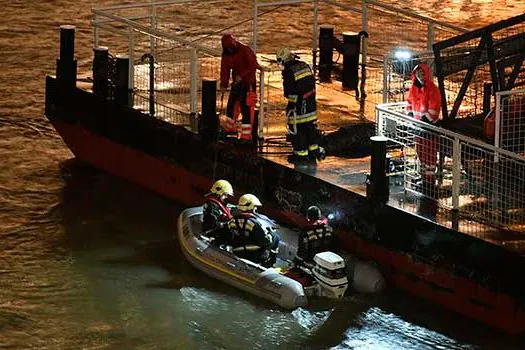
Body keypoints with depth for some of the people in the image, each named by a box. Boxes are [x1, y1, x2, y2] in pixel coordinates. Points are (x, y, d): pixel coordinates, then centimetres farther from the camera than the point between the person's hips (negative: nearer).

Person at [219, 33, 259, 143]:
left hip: (248, 83, -7)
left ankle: (246, 136, -9)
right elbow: (225, 70, 10)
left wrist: (242, 75, -24)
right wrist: (223, 85, 1)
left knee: (246, 108, -10)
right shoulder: (226, 54, 6)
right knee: (231, 105, 15)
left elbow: (253, 66, -16)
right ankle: (229, 129, 33)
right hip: (236, 83, 7)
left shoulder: (245, 50, -15)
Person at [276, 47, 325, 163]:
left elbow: (288, 92, -14)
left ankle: (301, 153, 8)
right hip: (310, 103, 7)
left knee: (296, 128, 4)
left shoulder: (288, 72, -18)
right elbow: (312, 82, 11)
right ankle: (314, 149, 29)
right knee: (311, 125, 19)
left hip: (297, 105, -7)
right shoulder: (305, 66, 4)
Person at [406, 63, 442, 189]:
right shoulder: (414, 88, 9)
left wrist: (426, 120, -20)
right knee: (420, 150, 14)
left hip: (429, 124, -7)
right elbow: (410, 103, 18)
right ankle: (423, 176, 26)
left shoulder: (432, 89, -13)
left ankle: (430, 180, 0)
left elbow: (433, 109, -17)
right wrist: (410, 116, 4)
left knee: (429, 152, -4)